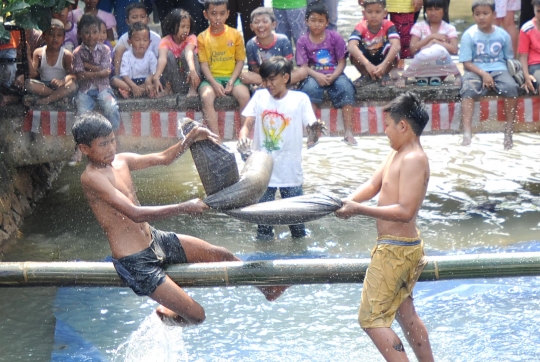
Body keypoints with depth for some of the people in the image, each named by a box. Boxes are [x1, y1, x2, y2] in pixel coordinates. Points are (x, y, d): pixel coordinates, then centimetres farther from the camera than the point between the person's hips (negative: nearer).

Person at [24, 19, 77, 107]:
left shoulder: (66, 54, -2)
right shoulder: (39, 53, 3)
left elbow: (72, 74, -14)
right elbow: (32, 74, -6)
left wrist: (63, 81, -37)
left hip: (60, 86, -1)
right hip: (43, 86, 1)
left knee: (72, 85, -34)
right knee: (27, 83, -28)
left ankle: (41, 101, -37)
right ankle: (59, 96, -28)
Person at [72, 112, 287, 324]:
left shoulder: (121, 161, 4)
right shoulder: (91, 178, -22)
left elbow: (163, 159, 14)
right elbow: (135, 214, -29)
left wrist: (190, 139, -4)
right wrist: (184, 209, -28)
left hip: (155, 241, 9)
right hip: (135, 262, -8)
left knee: (221, 255, 12)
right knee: (196, 315, -7)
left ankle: (267, 288, 36)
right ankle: (165, 315, 27)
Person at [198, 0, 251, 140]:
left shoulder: (235, 34, 4)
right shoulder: (202, 37, 3)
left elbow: (240, 61, 4)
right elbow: (204, 64, -2)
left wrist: (231, 82, -11)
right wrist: (214, 84, -17)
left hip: (231, 77, 1)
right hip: (211, 78, -1)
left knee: (245, 95, -29)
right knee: (206, 97, -32)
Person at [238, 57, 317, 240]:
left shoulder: (300, 99, -2)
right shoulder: (259, 97, 5)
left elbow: (311, 127, -6)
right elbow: (248, 124, 2)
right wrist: (243, 136, -20)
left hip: (290, 170, -2)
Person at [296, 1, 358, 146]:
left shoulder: (335, 37, 0)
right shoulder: (303, 41, 0)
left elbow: (341, 62, -1)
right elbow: (304, 66, -6)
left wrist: (333, 76, -20)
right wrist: (317, 76, -24)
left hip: (334, 75, 0)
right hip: (314, 76, 0)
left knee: (345, 86, -30)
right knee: (310, 87, -34)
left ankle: (348, 132, -30)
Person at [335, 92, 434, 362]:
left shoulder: (413, 159, -20)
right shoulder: (396, 154, 11)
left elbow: (405, 211, -27)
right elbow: (374, 185, 11)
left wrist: (360, 209, -27)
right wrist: (349, 201, -9)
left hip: (394, 250, -11)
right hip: (406, 247, 11)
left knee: (371, 318, -7)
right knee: (405, 314, 22)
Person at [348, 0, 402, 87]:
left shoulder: (388, 25, -21)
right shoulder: (361, 27, -21)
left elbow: (396, 45, -38)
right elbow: (351, 46, -39)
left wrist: (384, 64, -53)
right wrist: (367, 64, -52)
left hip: (383, 59, 0)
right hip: (367, 60, 0)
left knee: (390, 47, -31)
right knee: (354, 51, -30)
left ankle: (384, 74, -5)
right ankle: (366, 75, -3)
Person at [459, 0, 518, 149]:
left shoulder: (503, 35, 5)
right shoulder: (469, 35, -3)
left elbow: (509, 58, 14)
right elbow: (467, 63, -6)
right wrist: (483, 74, -19)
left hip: (498, 69, 2)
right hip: (476, 70, -2)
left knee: (511, 87, -29)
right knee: (468, 89, -34)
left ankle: (508, 130, -19)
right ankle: (467, 132, -38)